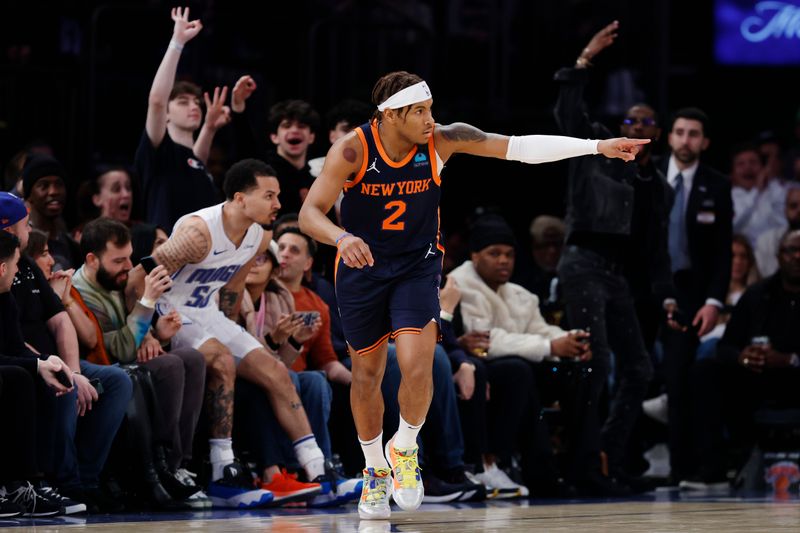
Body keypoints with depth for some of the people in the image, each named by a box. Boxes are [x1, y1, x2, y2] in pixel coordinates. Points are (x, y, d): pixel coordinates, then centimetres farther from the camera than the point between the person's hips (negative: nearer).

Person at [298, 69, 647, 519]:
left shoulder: (442, 141, -16)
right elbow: (310, 213, -25)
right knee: (367, 376, 12)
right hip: (361, 269, 0)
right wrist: (340, 238, -48)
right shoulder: (353, 150, -21)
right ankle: (375, 469, 34)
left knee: (416, 366, -20)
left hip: (418, 267, 0)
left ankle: (405, 448, 8)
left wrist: (598, 146, -19)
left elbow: (520, 147, -14)